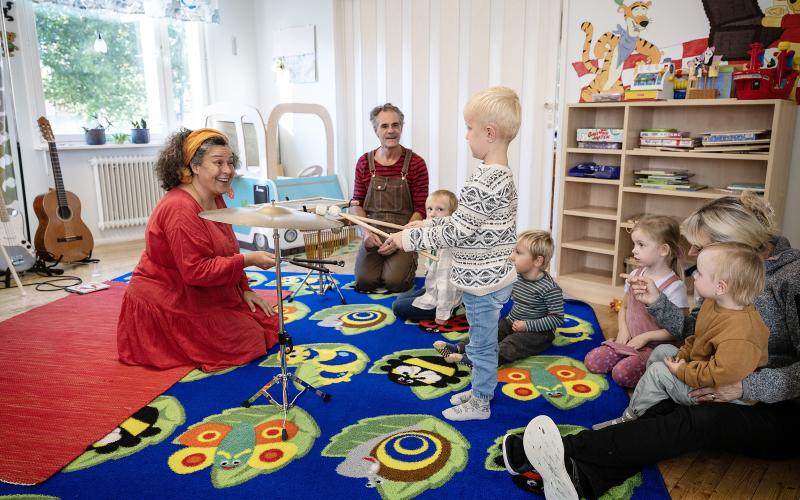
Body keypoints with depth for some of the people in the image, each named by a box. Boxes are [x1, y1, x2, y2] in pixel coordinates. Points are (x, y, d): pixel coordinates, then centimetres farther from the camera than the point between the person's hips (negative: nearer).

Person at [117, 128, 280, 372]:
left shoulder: (215, 199, 5)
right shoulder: (180, 209, -27)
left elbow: (226, 252, 12)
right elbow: (197, 270, -30)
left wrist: (244, 289, 3)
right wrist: (248, 260, -28)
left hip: (204, 296, 10)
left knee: (267, 323, 12)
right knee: (248, 342, -8)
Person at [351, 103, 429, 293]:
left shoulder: (416, 163, -6)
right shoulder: (364, 163, 3)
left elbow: (421, 210, -6)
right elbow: (358, 204, 8)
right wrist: (366, 232, -9)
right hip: (373, 235, 2)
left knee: (395, 282, -21)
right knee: (364, 282, -16)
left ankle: (408, 263, 14)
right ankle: (382, 264, 17)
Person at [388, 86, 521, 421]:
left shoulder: (482, 183, -26)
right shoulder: (503, 174, 6)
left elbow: (456, 233, -25)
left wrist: (410, 238, -16)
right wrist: (427, 224, 10)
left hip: (481, 280, -10)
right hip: (493, 276, 10)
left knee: (481, 344, 8)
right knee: (485, 342, 23)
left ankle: (479, 404, 26)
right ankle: (481, 389, 41)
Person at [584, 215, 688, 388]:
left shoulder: (674, 286, -16)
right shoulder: (635, 275, 5)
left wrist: (645, 337, -18)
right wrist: (623, 329, -2)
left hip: (655, 347, -6)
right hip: (628, 341, 6)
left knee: (622, 373, -27)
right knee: (591, 361, -10)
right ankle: (630, 356, 7)